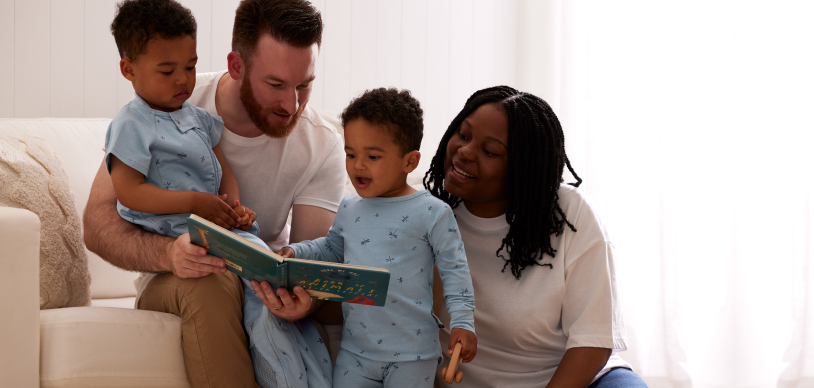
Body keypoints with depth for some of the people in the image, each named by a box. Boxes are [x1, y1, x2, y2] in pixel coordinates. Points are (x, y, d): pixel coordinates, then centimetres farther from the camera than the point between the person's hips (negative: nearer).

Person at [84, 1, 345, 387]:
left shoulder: (320, 142, -9)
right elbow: (97, 224, -17)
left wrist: (303, 291, -44)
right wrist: (169, 253, -39)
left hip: (270, 281, 2)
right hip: (171, 280, -2)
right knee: (210, 284, -37)